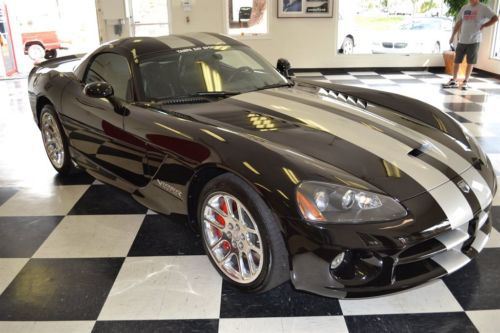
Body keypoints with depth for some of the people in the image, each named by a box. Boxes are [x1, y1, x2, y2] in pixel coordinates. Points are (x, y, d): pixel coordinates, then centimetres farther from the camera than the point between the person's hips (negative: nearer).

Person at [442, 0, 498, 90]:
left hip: (474, 40, -4)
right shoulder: (464, 8, 10)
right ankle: (453, 81, 12)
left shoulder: (483, 8, -4)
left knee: (470, 62, 3)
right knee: (456, 61, 4)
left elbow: (495, 18, -4)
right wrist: (453, 36, 12)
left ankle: (466, 82, 13)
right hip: (462, 40, 4)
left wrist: (483, 26, -10)